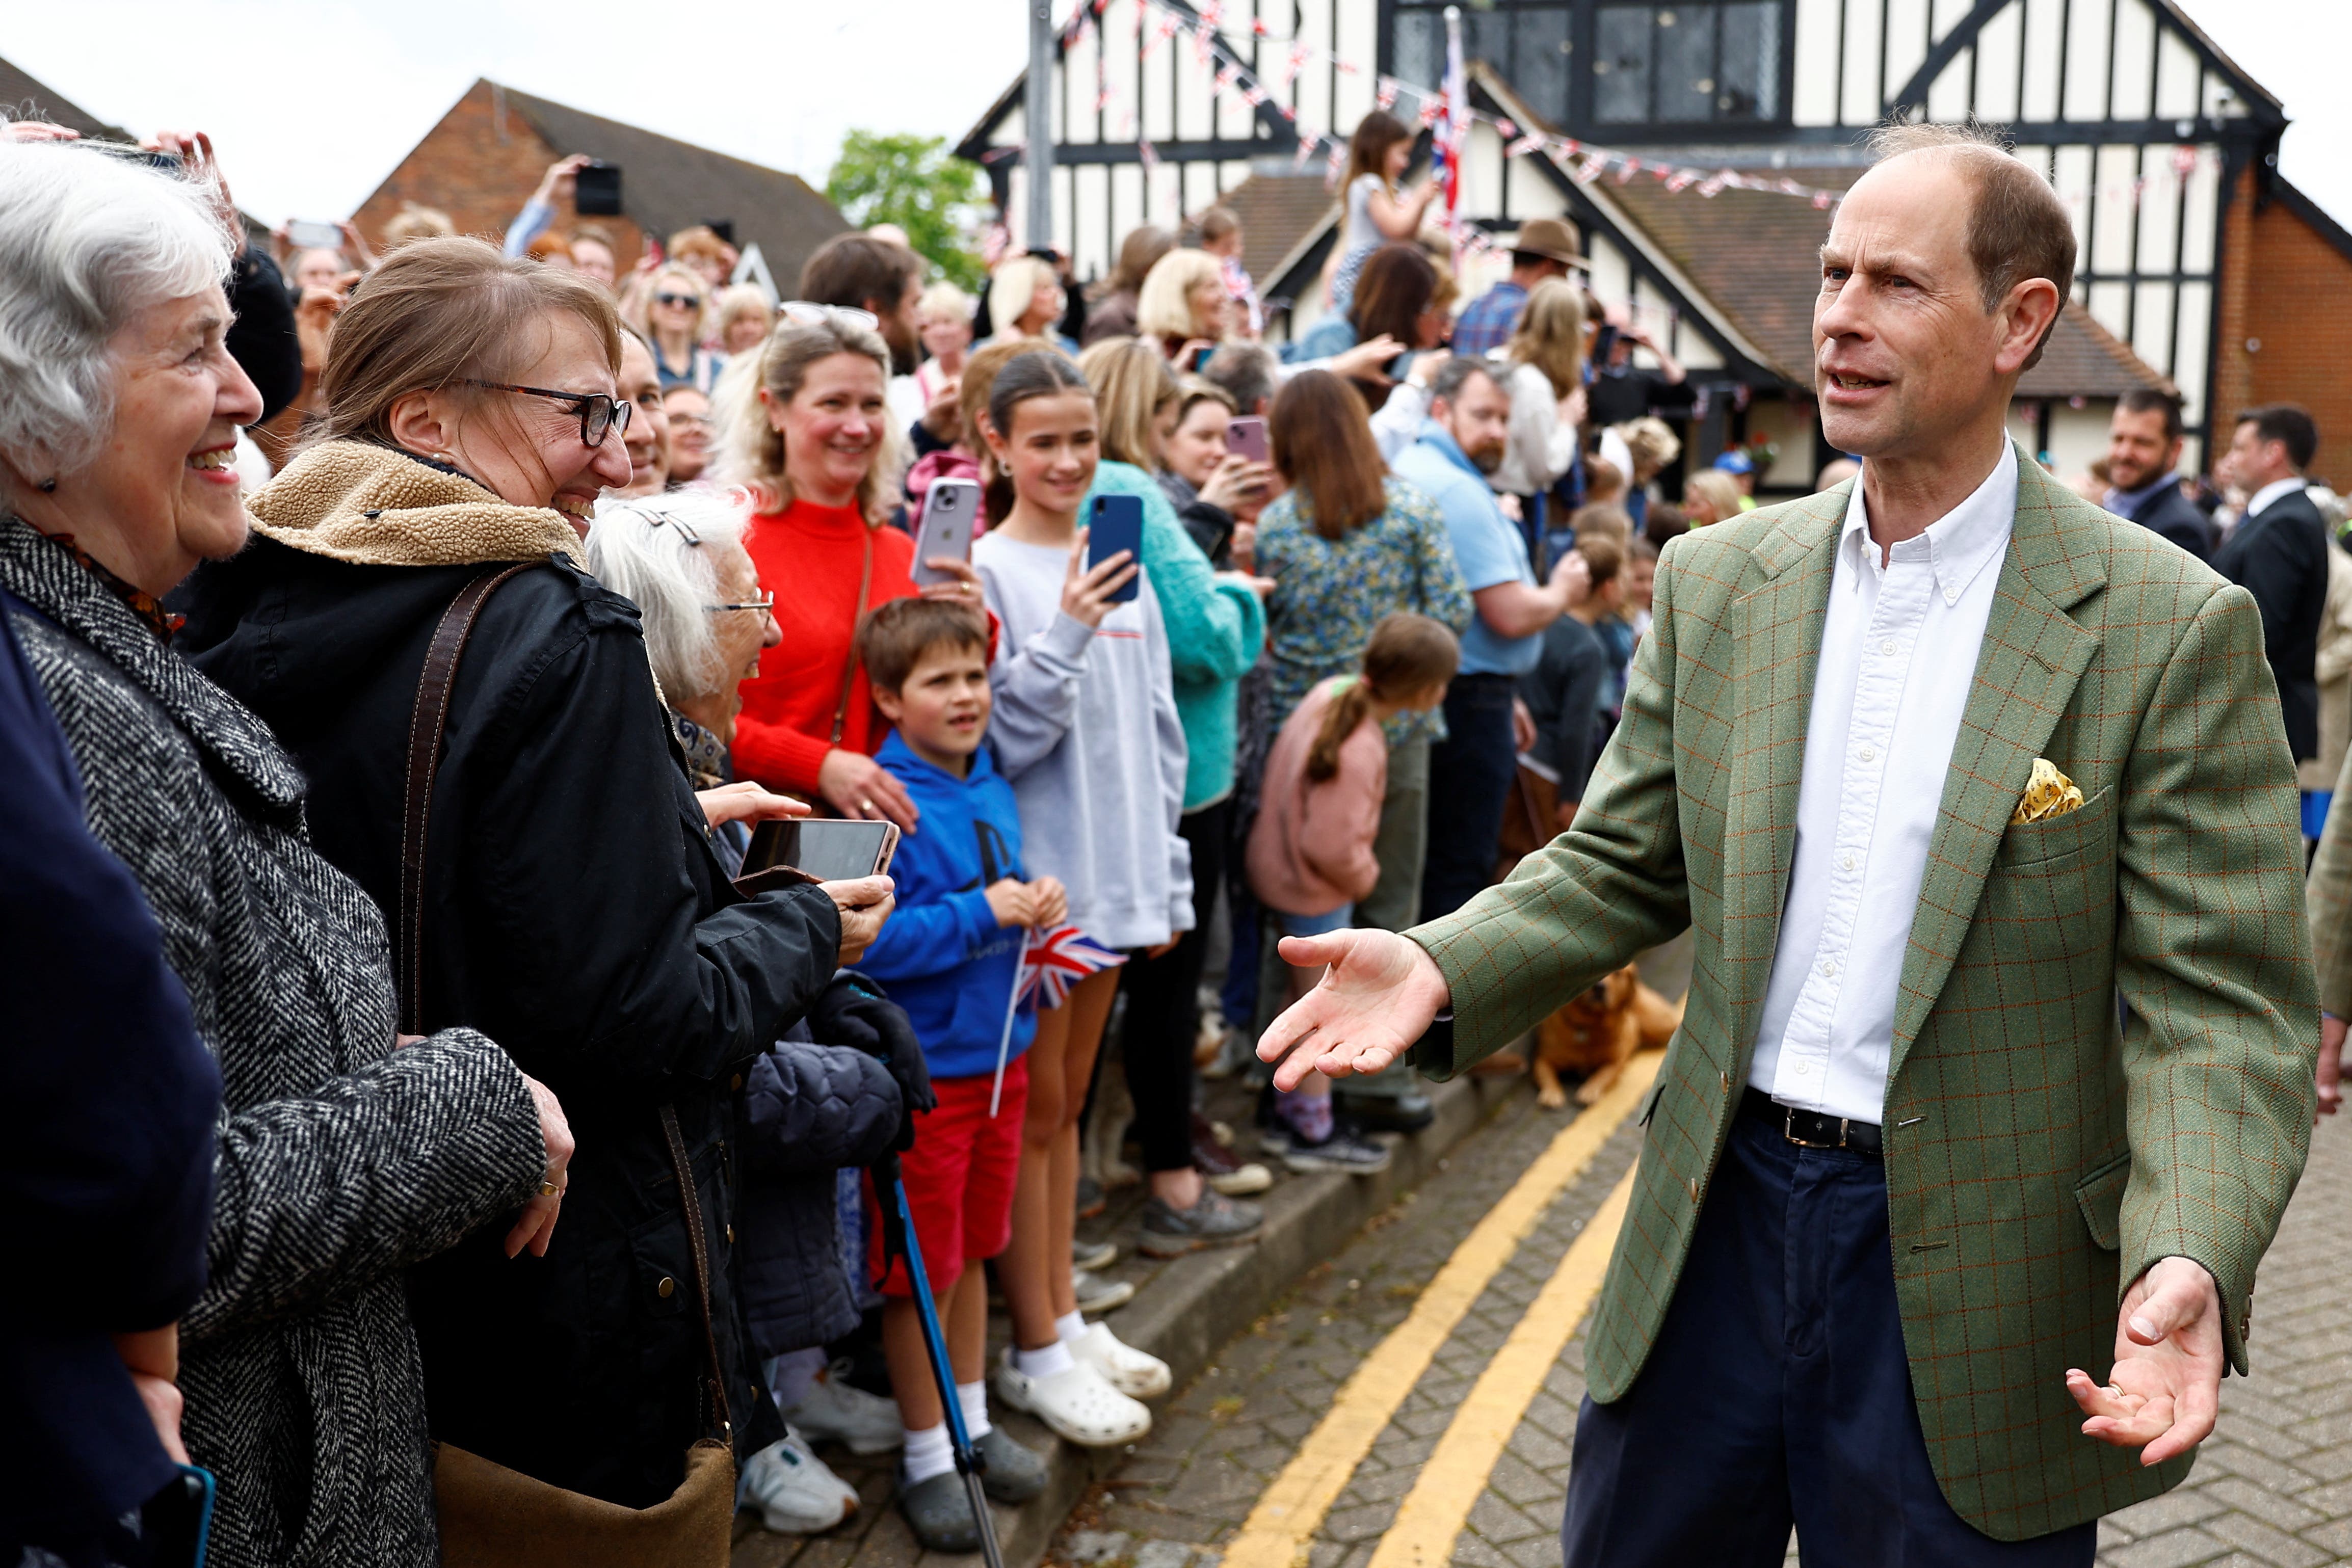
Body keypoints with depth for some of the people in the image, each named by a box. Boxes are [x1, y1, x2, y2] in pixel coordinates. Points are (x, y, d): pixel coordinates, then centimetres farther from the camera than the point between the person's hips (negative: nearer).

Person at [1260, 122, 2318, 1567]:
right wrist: (1443, 965, -9)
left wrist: (2189, 1263, -28)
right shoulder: (1718, 581, 3)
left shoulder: (2174, 629, -10)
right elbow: (1625, 865, 9)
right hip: (1724, 1218, 4)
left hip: (1971, 1280, -3)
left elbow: (2220, 1007, -12)